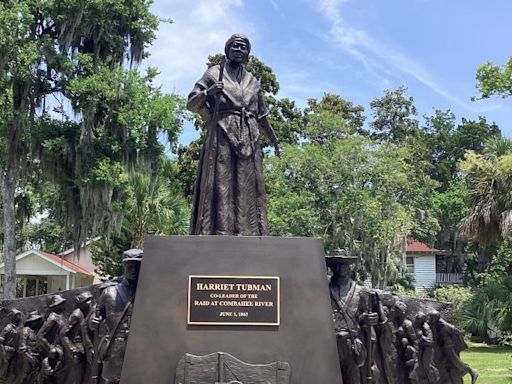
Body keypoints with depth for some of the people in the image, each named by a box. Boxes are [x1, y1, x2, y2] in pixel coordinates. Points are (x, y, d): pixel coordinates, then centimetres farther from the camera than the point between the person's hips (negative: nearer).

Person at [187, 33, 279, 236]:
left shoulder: (253, 81, 21)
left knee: (248, 188, -3)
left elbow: (262, 117, 27)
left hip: (249, 140, 4)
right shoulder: (214, 73, 10)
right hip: (222, 136, -4)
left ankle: (249, 235, -4)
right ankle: (218, 234, -18)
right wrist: (207, 92, -15)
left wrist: (275, 142, 28)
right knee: (220, 184, -13)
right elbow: (192, 103, 5)